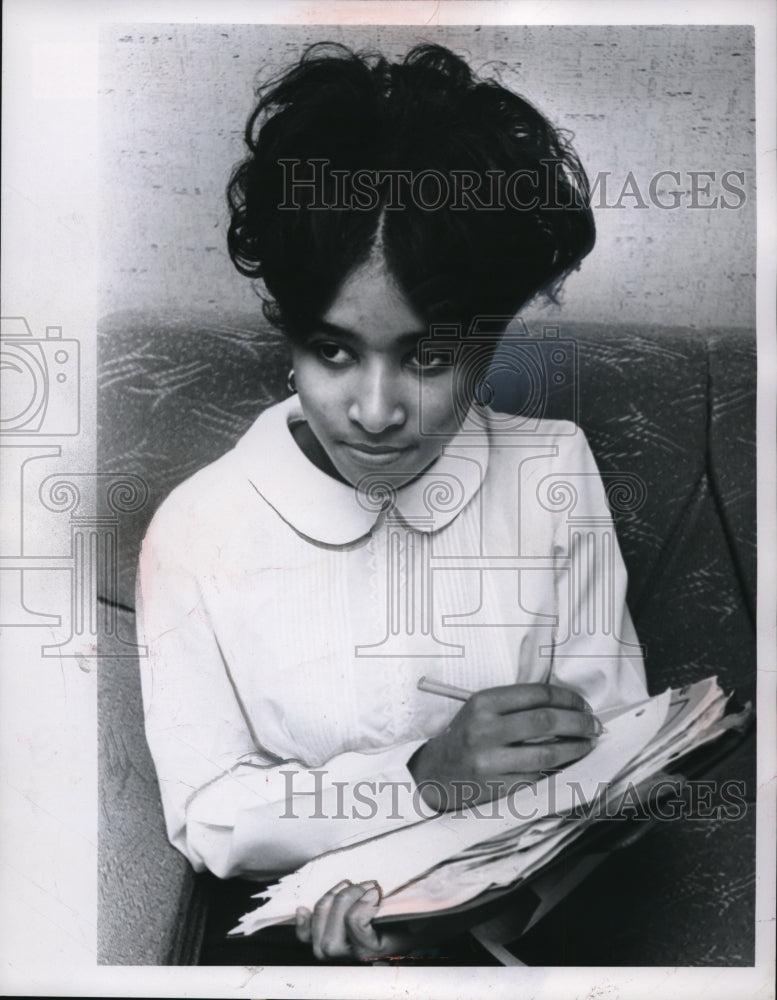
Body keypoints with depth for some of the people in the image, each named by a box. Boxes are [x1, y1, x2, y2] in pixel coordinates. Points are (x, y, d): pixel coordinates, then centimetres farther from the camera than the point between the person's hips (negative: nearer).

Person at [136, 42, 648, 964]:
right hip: (299, 928, -3)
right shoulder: (197, 530, -14)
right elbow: (205, 819, -9)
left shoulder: (555, 470, -7)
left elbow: (607, 739, -4)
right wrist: (424, 780, -23)